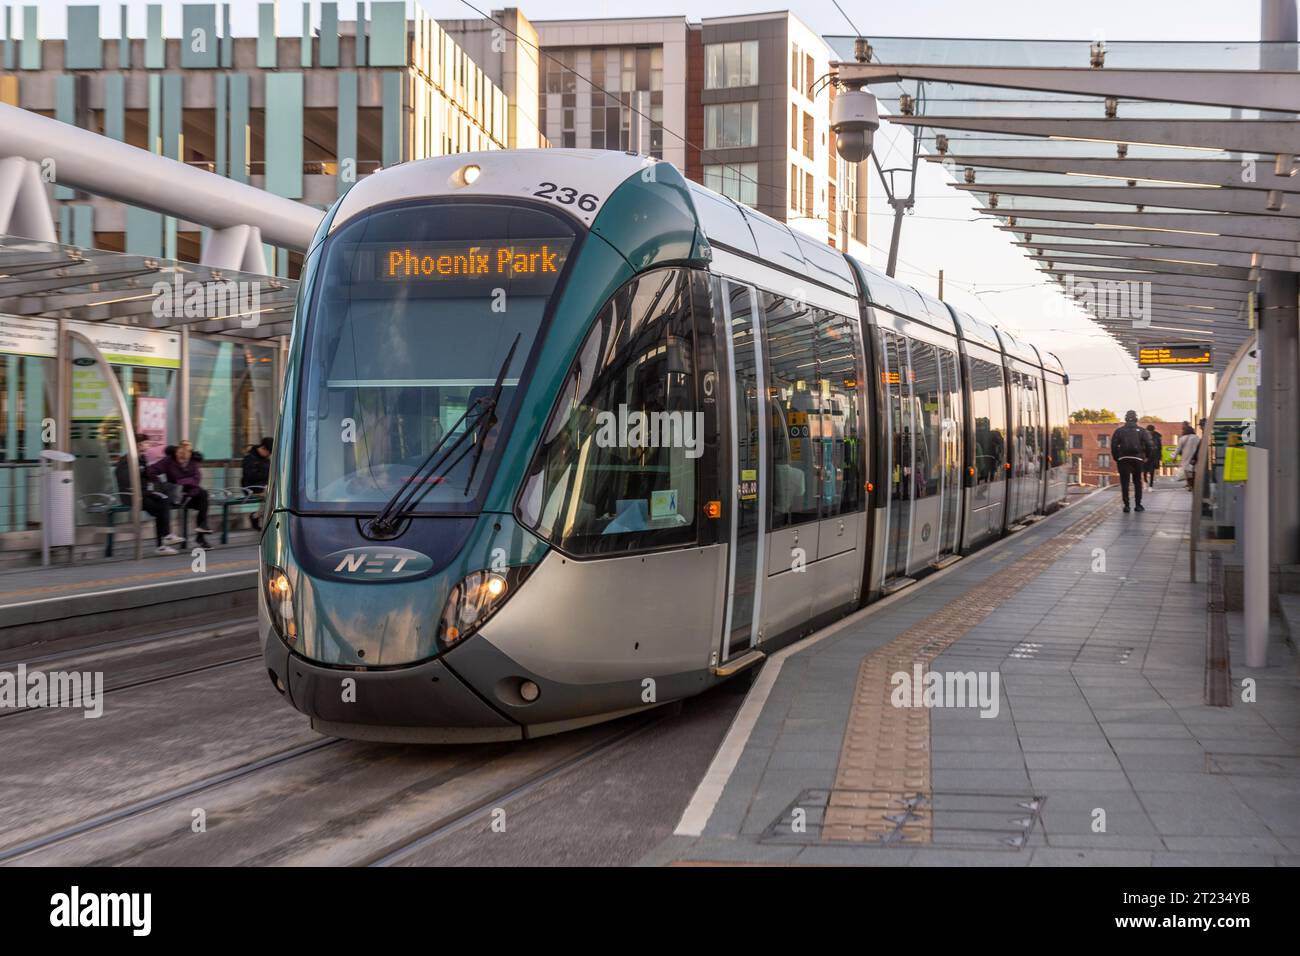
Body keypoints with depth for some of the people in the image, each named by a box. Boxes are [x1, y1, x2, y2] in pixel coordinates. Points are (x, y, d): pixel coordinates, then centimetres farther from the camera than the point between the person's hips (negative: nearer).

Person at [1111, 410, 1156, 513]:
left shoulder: (1119, 430, 3)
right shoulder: (1141, 431, 3)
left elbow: (1113, 445, -3)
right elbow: (1148, 445, -5)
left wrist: (1116, 458, 6)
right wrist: (1147, 457, 7)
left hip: (1123, 459, 0)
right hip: (1138, 459, 0)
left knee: (1124, 483, 2)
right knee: (1137, 482, 12)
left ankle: (1126, 505, -3)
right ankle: (1138, 504, 11)